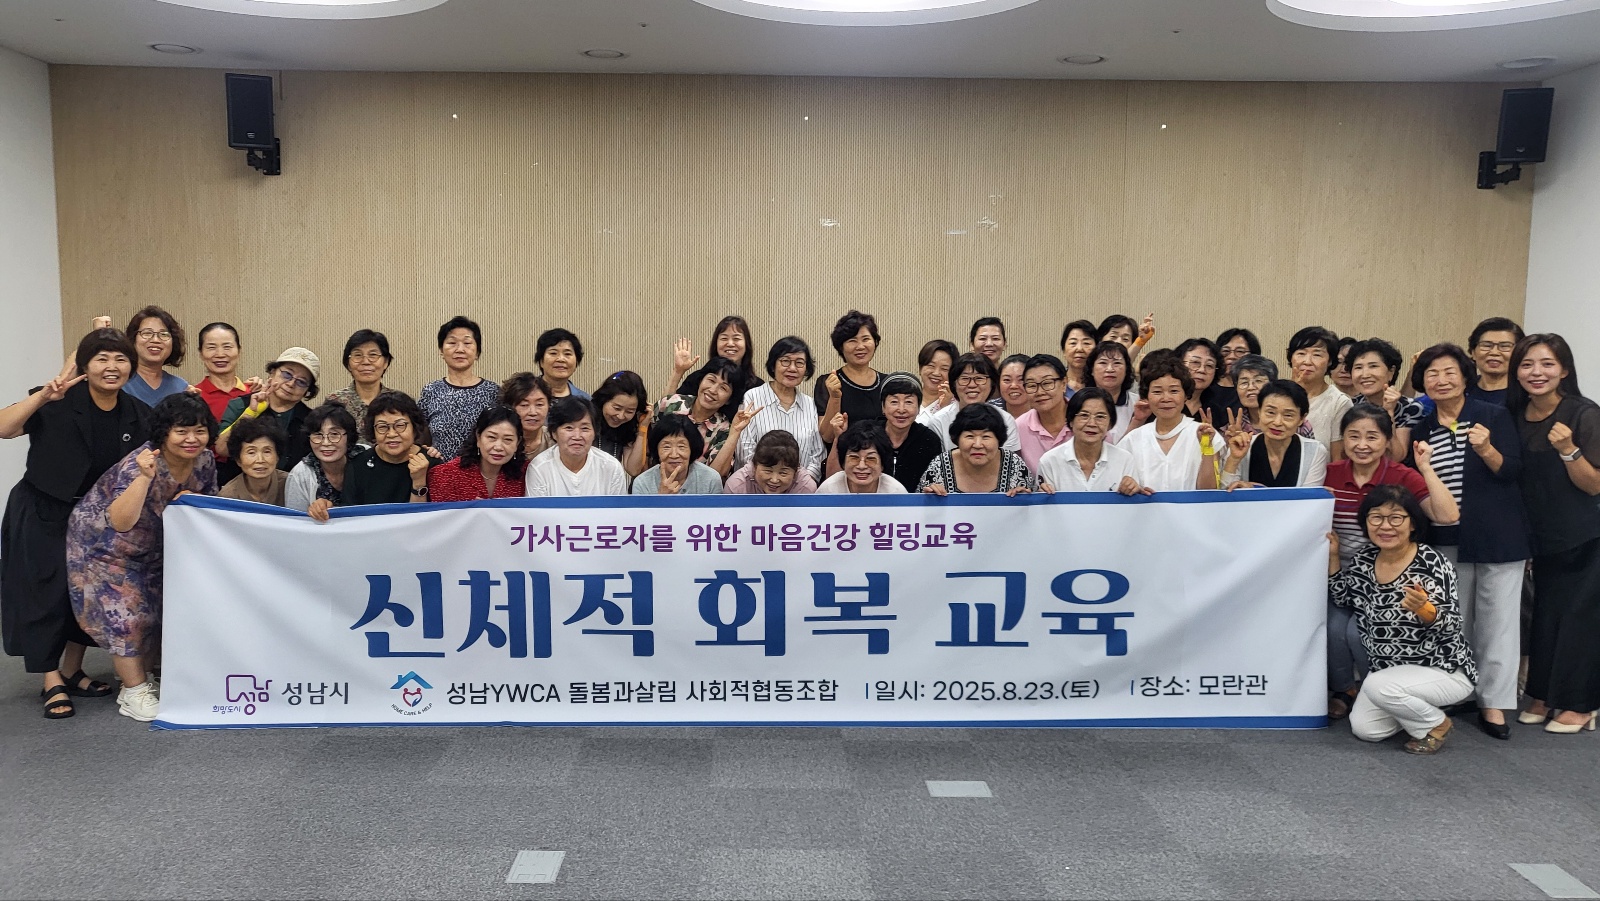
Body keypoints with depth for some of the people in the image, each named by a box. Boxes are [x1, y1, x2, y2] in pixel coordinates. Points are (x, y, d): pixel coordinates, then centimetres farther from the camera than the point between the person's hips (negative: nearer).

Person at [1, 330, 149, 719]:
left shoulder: (137, 414, -4)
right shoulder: (58, 404, -19)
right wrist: (43, 395, -41)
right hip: (43, 513, -5)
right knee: (47, 593, -1)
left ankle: (71, 672, 30)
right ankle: (52, 684, 10)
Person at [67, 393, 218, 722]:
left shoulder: (204, 460, -15)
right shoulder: (139, 464, -33)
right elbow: (121, 522, -43)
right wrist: (145, 477, -53)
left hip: (152, 547, 6)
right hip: (102, 544, -6)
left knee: (159, 607, 7)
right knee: (124, 611, -10)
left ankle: (142, 673, 26)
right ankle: (134, 694, 0)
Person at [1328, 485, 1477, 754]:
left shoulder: (1433, 564, -20)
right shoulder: (1364, 559, -3)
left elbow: (1450, 628, -22)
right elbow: (1342, 598, 13)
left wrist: (1423, 609, -44)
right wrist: (1332, 557, -1)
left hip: (1443, 669, -6)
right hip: (1387, 670, 6)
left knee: (1378, 686, -29)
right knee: (1364, 728, -5)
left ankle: (1435, 723, 0)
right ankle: (1418, 706, 22)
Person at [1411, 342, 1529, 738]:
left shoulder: (1494, 415, -2)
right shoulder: (1421, 428, 7)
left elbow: (1513, 472, -10)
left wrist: (1486, 450, -25)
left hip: (1497, 536, -3)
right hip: (1447, 539, 3)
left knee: (1497, 618, -1)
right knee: (1455, 619, 8)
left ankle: (1493, 702, 4)